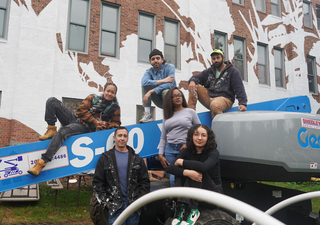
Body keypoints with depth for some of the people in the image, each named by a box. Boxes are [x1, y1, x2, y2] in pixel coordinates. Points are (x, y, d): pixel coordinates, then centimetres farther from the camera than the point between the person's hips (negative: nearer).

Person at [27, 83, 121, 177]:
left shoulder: (115, 108, 7)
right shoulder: (93, 98, 11)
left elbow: (116, 123, 10)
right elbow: (82, 110, 2)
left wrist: (105, 125, -12)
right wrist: (95, 121, -10)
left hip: (84, 127, -5)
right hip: (74, 118, 5)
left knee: (62, 132, -36)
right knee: (52, 101, -7)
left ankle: (42, 162, -40)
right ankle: (51, 129, -6)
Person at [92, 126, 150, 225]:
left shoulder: (137, 159, 9)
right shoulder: (105, 158, 4)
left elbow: (145, 181, 10)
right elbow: (97, 182, 4)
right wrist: (105, 201, -2)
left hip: (133, 205, 2)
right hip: (115, 205, -2)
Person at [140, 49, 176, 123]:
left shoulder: (170, 67, -9)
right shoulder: (149, 71, 1)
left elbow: (169, 84, -26)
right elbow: (144, 82, -23)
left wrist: (151, 92, -32)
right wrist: (163, 80, -29)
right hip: (159, 101, 4)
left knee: (165, 91, -36)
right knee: (145, 85, -16)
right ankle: (147, 115, -21)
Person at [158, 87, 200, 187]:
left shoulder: (190, 112, 7)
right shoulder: (167, 115, 15)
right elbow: (163, 137, 15)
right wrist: (160, 155, 6)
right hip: (170, 150, 3)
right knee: (173, 179, -2)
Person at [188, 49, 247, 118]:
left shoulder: (233, 71, 5)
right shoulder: (208, 71, 21)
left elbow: (239, 89, -4)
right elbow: (197, 77, 17)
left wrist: (242, 103, -20)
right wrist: (192, 81, -11)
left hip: (224, 99, -6)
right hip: (208, 98, 6)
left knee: (215, 105, -40)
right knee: (194, 86, -10)